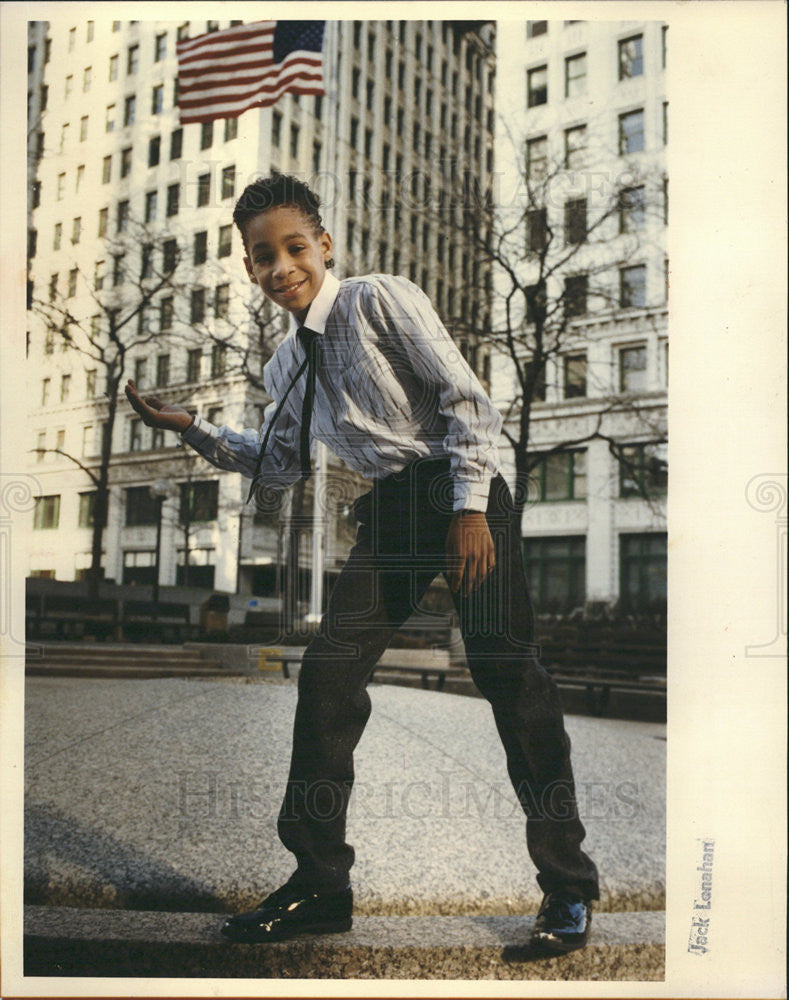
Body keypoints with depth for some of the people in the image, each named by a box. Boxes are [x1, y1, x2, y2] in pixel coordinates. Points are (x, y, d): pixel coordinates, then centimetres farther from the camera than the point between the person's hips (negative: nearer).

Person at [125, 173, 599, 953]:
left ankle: (567, 886, 4)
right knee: (328, 670, 0)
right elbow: (278, 466, 20)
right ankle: (320, 884, 12)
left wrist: (469, 510, -17)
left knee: (505, 670, -11)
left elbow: (467, 400, -10)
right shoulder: (285, 366, 14)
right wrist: (190, 429, 10)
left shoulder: (379, 299, -6)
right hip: (389, 515, 7)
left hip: (462, 494, -6)